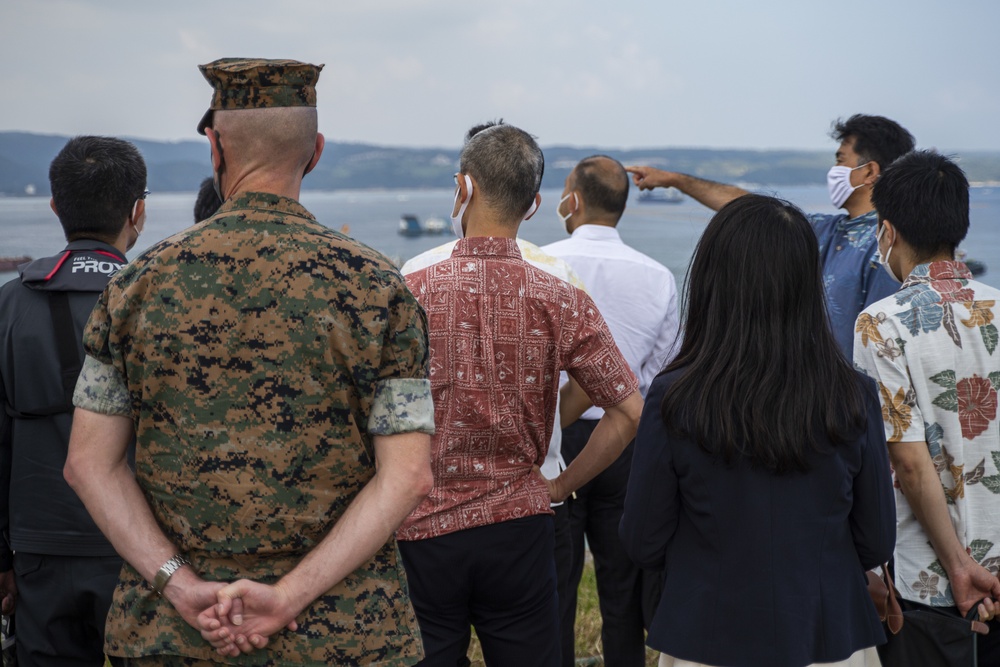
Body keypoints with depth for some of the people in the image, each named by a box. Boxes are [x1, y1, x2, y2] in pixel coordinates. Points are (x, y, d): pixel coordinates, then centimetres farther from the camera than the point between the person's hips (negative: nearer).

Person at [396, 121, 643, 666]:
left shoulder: (408, 294, -11)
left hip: (421, 533, -1)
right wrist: (560, 486, 5)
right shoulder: (563, 303, -5)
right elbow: (629, 412, -7)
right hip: (518, 531, 2)